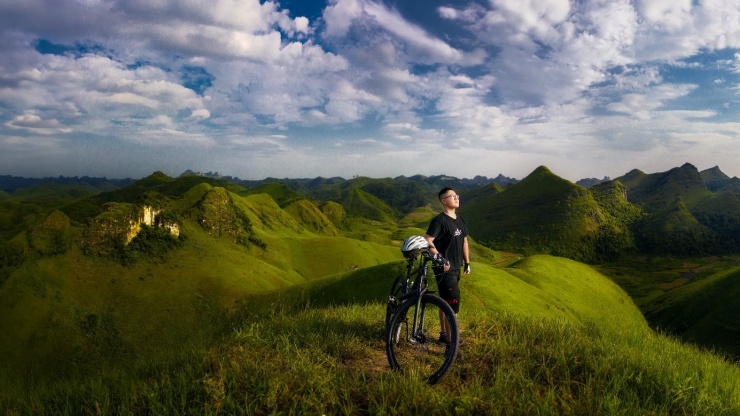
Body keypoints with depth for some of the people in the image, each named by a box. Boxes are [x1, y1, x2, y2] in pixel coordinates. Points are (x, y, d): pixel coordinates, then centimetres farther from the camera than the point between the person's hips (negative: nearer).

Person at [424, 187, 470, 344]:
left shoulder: (460, 220, 11)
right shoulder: (439, 220, -14)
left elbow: (464, 241, 19)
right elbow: (427, 241, -22)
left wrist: (467, 263, 20)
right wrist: (439, 258, -32)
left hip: (456, 268, 8)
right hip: (444, 268, -8)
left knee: (446, 301, 16)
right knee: (453, 301, -10)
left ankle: (444, 334, 27)